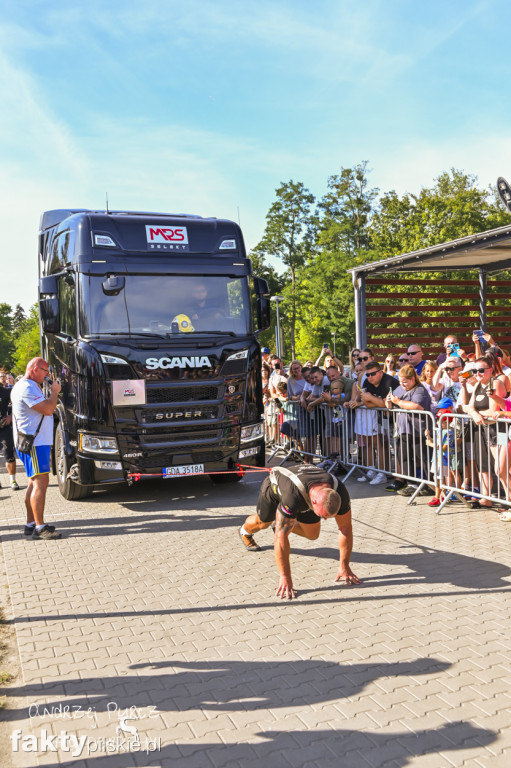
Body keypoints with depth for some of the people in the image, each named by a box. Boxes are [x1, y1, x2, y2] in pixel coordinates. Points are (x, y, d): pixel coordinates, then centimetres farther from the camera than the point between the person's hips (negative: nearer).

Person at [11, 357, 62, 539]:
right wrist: (54, 392, -9)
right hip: (34, 443, -11)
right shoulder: (27, 388, -16)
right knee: (41, 482, -12)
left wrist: (51, 392, 11)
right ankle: (39, 528, -10)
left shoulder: (29, 386, 19)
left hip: (36, 441, 11)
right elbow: (48, 409, -22)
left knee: (34, 482, 14)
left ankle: (31, 524, 21)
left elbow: (44, 409, 23)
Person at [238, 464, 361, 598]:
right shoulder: (293, 497, -51)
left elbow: (346, 528, -27)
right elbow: (281, 536, -47)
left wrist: (344, 567, -25)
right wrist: (285, 577, -46)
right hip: (275, 486, -3)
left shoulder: (340, 493, -38)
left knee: (312, 534, 6)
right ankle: (245, 531, 57)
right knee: (262, 522, 20)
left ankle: (281, 524, 36)